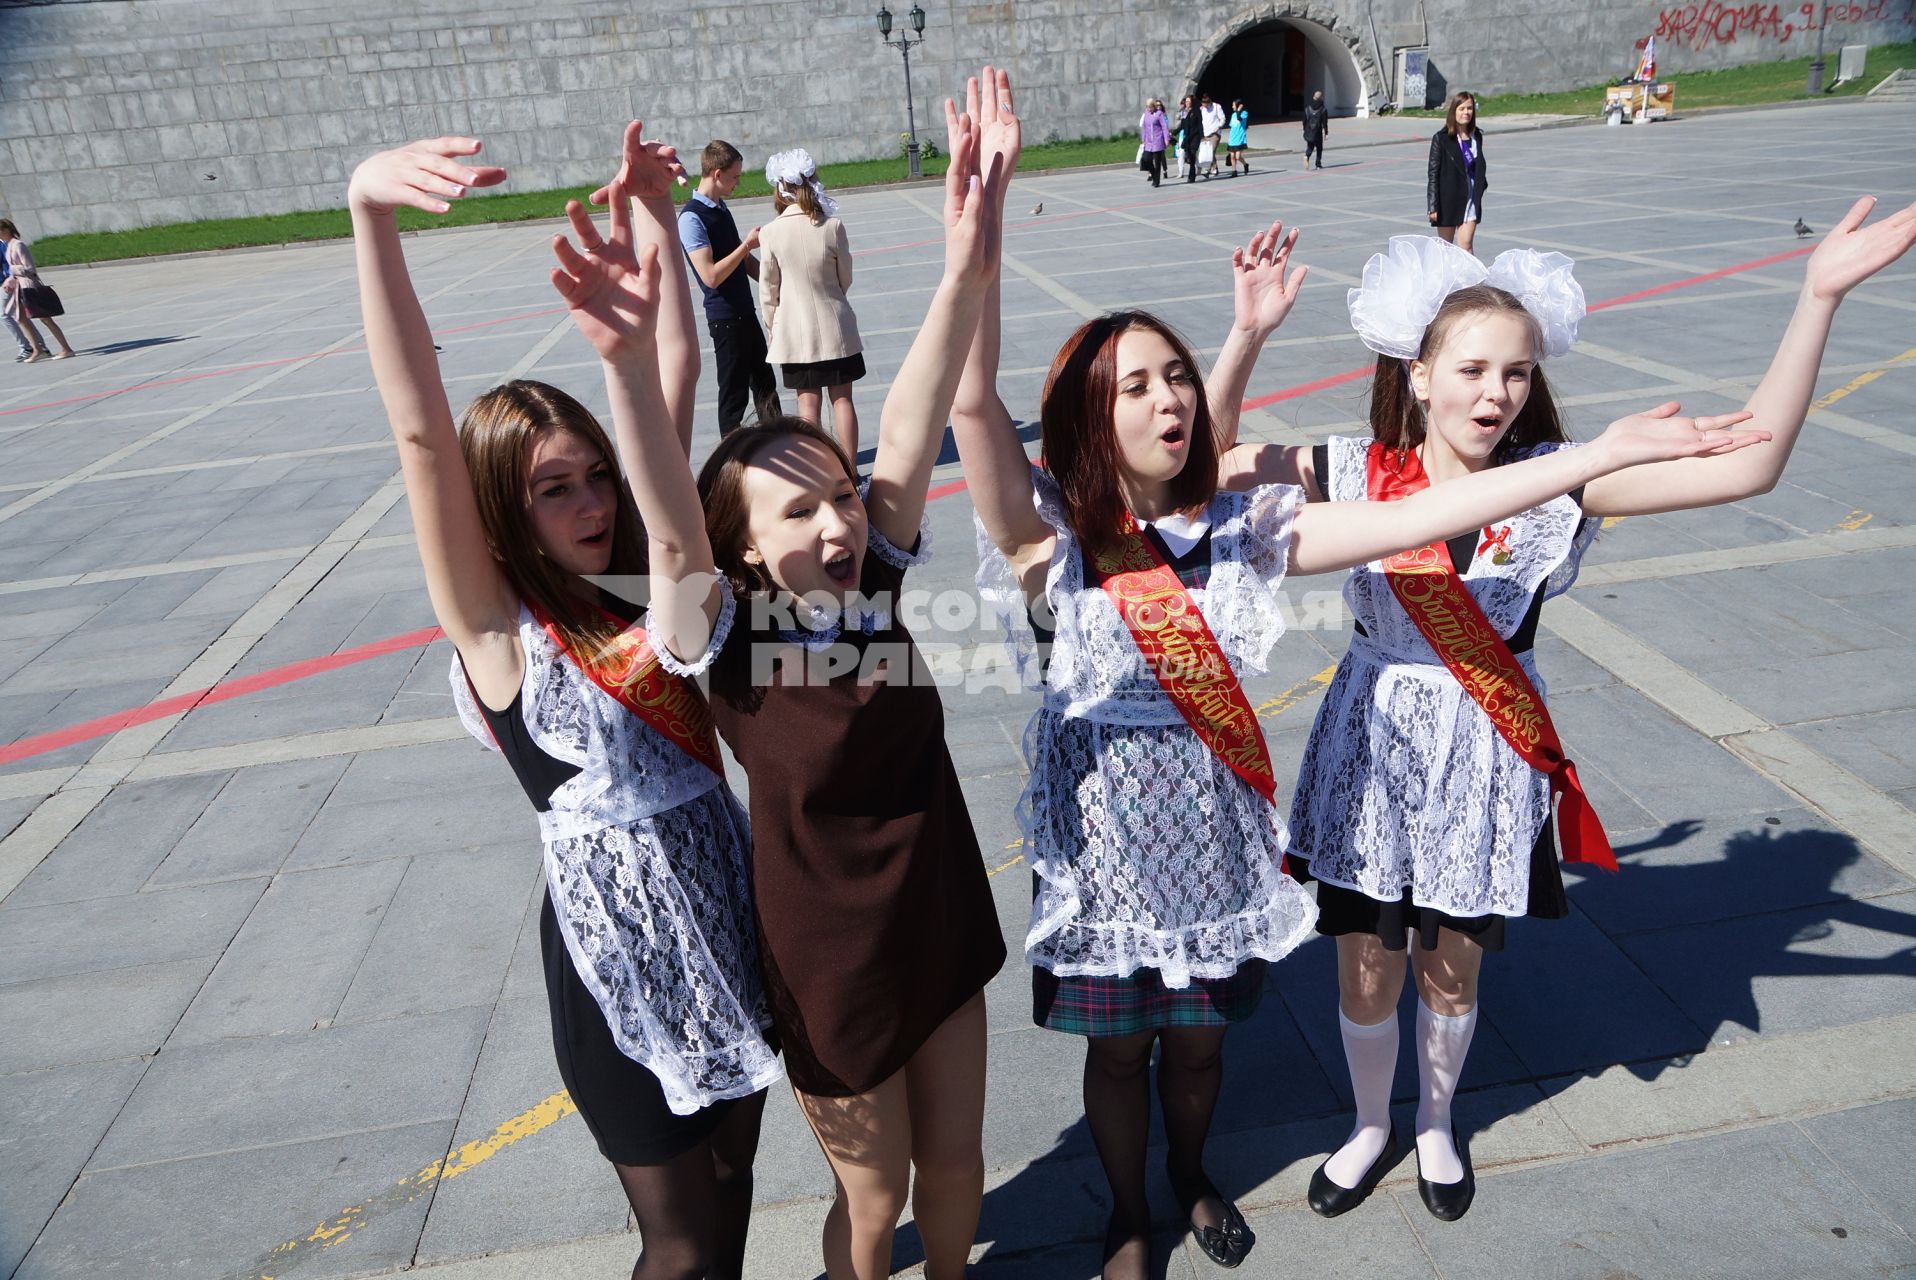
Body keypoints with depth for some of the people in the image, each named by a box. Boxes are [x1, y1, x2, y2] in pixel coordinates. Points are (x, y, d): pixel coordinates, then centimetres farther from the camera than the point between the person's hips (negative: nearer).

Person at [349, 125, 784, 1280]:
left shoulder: (643, 578, 0)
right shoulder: (496, 628, -13)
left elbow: (678, 386, -4)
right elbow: (421, 432, -27)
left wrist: (658, 218, -8)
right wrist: (371, 212, -36)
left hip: (730, 897, 5)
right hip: (618, 931, -5)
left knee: (733, 1176, 23)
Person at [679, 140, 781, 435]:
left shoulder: (721, 208, 11)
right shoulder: (692, 218, -17)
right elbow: (711, 275, -25)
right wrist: (747, 244, -19)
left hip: (745, 311, 9)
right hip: (725, 318, -9)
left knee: (765, 383, 17)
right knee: (735, 392, 0)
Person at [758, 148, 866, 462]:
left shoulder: (771, 232, -11)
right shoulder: (832, 226, -10)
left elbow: (768, 289, -3)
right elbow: (846, 279, 1)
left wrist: (772, 326, 11)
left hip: (795, 330, 0)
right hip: (835, 326, 1)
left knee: (808, 402, 7)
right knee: (842, 398, 8)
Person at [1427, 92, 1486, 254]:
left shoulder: (1476, 136, 8)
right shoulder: (1441, 138, -7)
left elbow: (1480, 167, 18)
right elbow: (1432, 173, -8)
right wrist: (1433, 206, -13)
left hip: (1471, 197, 3)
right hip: (1449, 197, -3)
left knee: (1466, 245, -6)